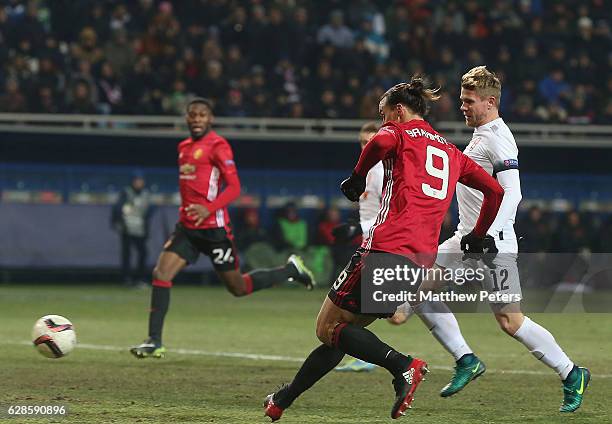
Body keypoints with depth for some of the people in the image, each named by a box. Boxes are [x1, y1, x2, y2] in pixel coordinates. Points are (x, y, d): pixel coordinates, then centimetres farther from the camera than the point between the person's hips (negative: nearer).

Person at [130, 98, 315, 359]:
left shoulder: (218, 146, -10)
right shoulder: (184, 147, 14)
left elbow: (234, 187, -16)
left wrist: (209, 209, -27)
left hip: (214, 227, -7)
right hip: (187, 227, 7)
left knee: (238, 287, 4)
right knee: (161, 273, -11)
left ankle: (291, 270, 26)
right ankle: (154, 342, -9)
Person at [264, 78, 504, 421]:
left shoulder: (400, 132, 5)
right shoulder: (452, 152, 24)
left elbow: (381, 142, -20)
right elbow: (495, 190, 22)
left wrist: (358, 177, -4)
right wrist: (477, 238, 31)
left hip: (387, 248, -8)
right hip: (422, 261, 8)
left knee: (329, 328, -3)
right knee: (346, 329, 16)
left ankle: (403, 365, -22)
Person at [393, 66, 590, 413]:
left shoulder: (498, 139, -14)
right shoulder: (480, 136, 17)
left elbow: (511, 193, -23)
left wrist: (486, 236, -31)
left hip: (493, 244, -10)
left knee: (510, 321, -9)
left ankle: (572, 375, 5)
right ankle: (466, 361, 4)